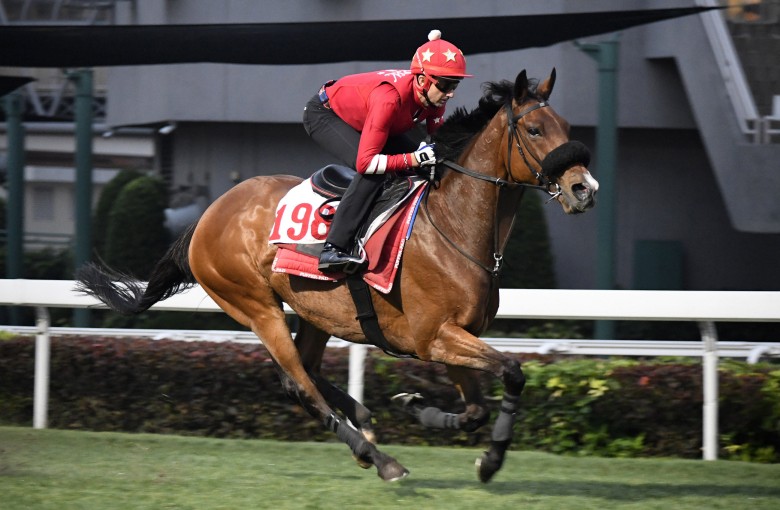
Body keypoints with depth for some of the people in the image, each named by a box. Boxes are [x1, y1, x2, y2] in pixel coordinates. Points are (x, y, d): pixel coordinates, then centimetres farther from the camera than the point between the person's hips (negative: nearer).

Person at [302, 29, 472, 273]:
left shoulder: (433, 96, -20)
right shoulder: (389, 98, -42)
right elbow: (366, 162, -42)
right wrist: (413, 159, -44)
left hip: (359, 118, 9)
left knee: (424, 163, -1)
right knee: (373, 173, -31)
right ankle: (333, 249, -31)